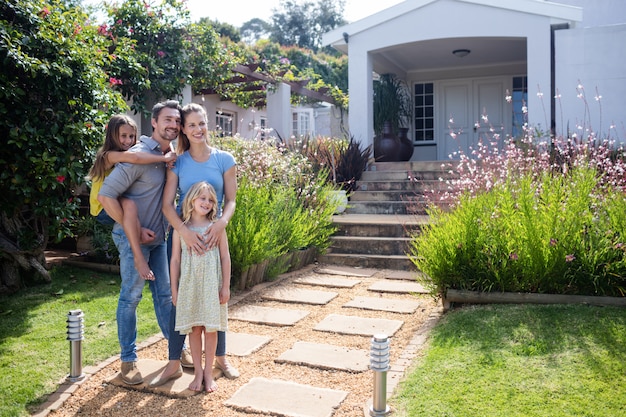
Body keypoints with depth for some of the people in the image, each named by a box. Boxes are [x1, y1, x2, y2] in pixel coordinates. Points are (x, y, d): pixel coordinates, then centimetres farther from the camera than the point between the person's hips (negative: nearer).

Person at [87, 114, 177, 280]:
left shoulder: (125, 156, 10)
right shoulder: (110, 155, -19)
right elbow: (135, 157, -39)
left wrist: (167, 160, -21)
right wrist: (164, 158, -30)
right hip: (104, 211, -9)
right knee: (129, 204, -39)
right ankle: (138, 257, -37)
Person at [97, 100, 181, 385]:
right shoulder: (138, 155, -17)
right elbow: (106, 195, -20)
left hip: (159, 236, 7)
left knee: (165, 294, 14)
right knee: (131, 297, 4)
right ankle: (128, 360, 17)